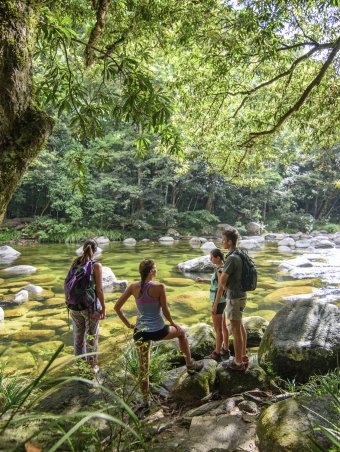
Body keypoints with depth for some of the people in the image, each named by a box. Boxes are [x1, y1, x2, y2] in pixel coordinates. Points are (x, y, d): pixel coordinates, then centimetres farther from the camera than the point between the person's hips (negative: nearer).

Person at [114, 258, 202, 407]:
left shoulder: (133, 287, -4)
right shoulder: (159, 287, -16)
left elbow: (117, 307, -1)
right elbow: (165, 311, -9)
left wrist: (128, 324, 7)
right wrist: (172, 323, 9)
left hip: (140, 332, 3)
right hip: (158, 331, -3)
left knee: (143, 368, 17)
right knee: (181, 331, 28)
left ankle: (145, 400, 28)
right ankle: (190, 364, 39)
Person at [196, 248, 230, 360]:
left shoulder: (220, 270, -24)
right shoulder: (222, 268, 6)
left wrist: (215, 306, -21)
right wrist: (203, 280, 15)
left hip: (218, 302, -10)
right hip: (223, 301, 10)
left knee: (217, 329, 4)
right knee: (223, 327, 19)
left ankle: (217, 353, 17)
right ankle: (225, 350, 30)